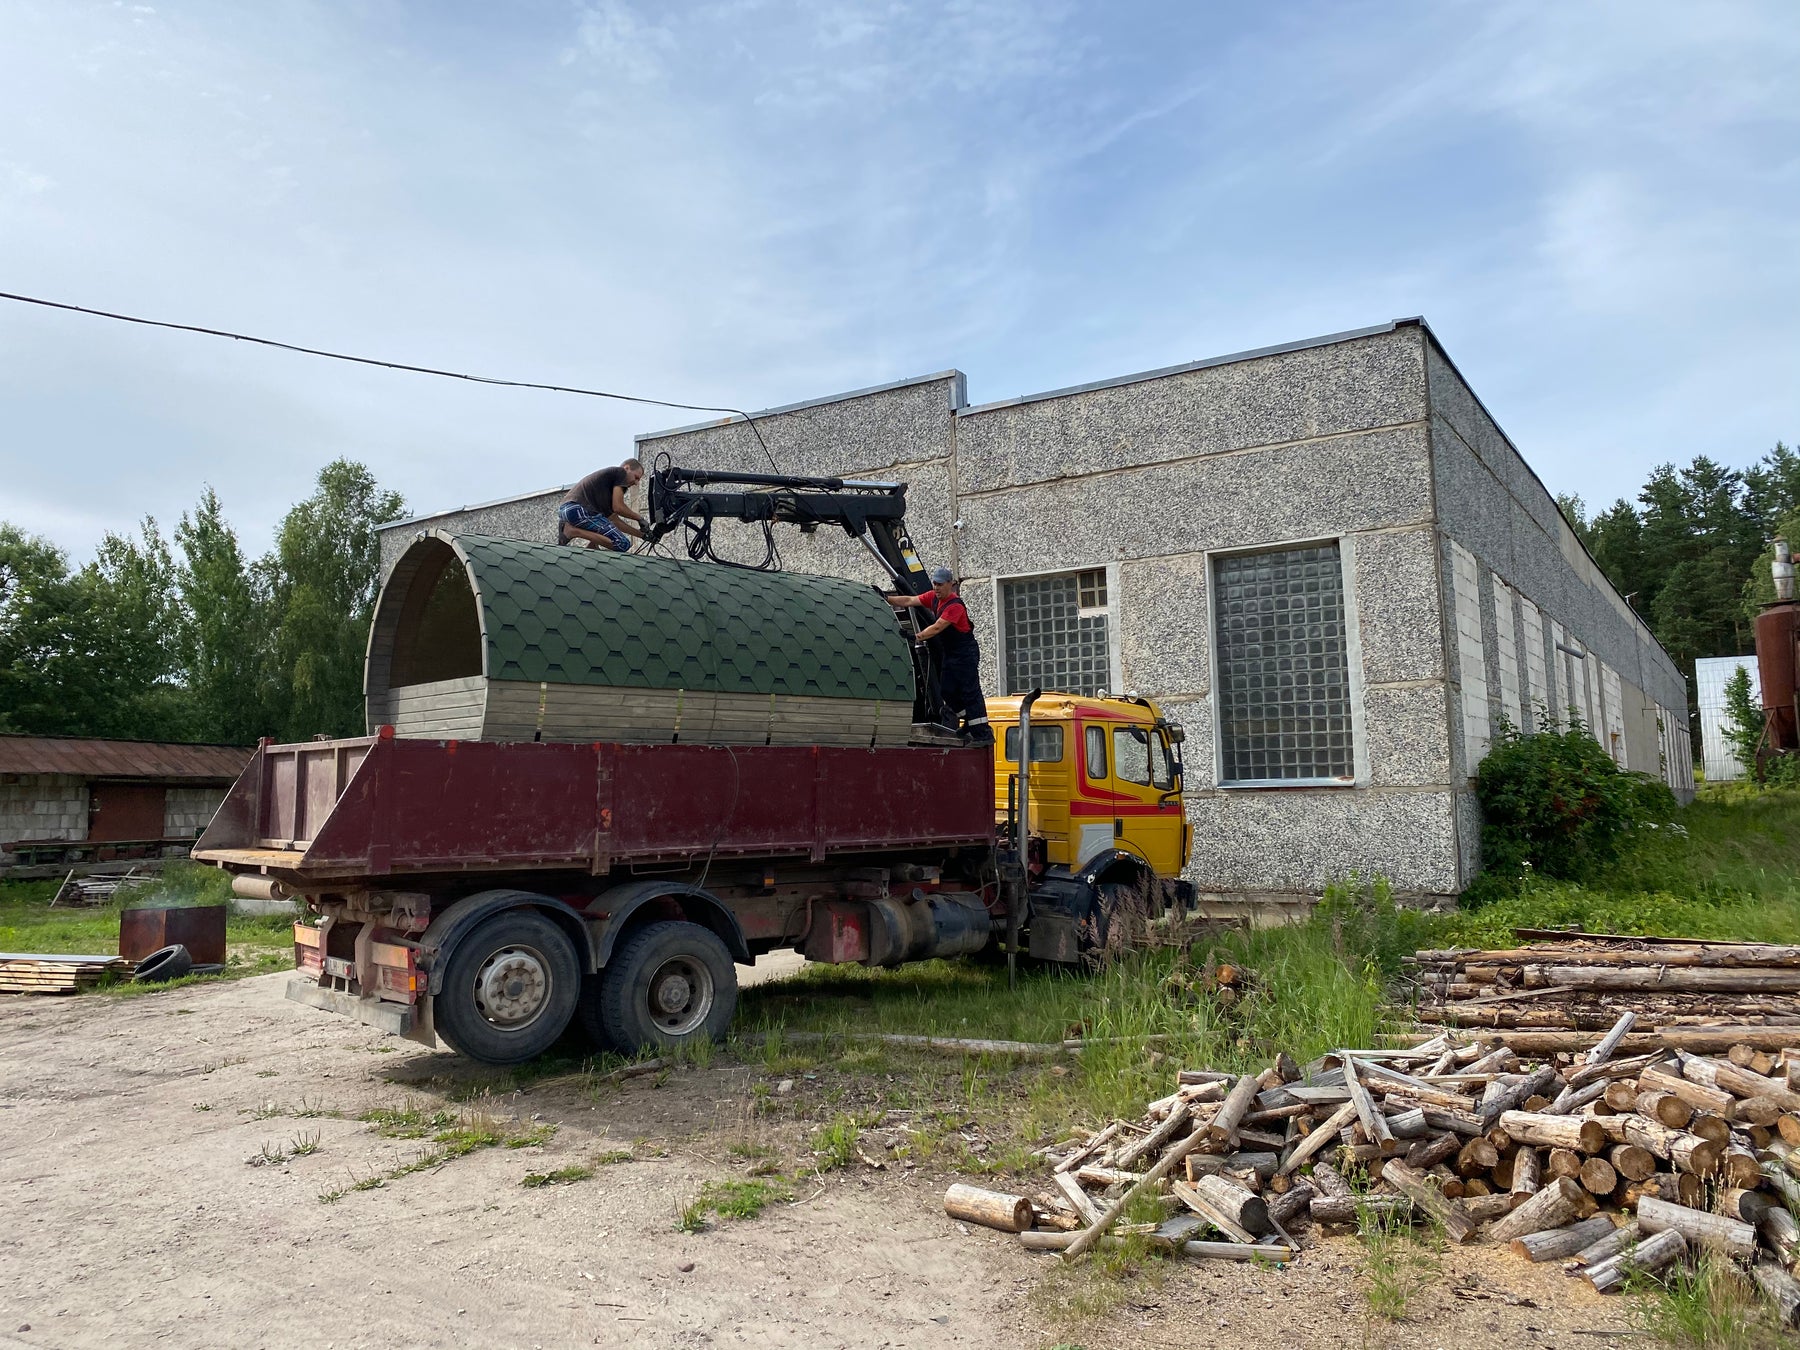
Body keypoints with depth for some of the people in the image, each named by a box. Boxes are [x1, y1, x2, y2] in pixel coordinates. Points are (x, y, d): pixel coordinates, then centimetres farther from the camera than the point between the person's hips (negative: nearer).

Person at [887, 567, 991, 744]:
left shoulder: (955, 605, -22)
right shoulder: (933, 597, 5)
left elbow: (937, 628, -28)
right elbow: (909, 601, 2)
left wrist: (916, 637, -33)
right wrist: (886, 599, -7)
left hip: (966, 654, -9)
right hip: (949, 653, 9)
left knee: (970, 693, -11)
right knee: (947, 691, 9)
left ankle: (984, 734, -10)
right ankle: (970, 723, 21)